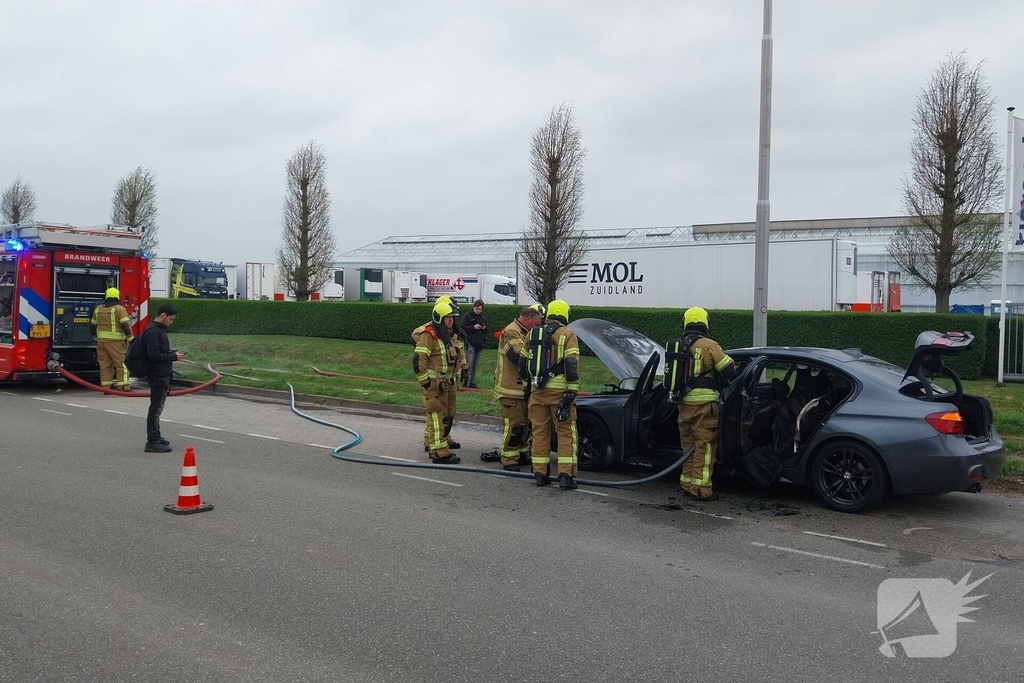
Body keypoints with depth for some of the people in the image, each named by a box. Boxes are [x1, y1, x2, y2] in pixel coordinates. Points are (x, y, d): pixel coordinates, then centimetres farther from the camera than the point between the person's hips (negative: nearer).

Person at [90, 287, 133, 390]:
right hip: (115, 341, -6)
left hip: (101, 340, 6)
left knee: (104, 364, 9)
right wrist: (130, 338, -7)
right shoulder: (120, 309, -7)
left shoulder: (98, 309, 12)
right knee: (122, 363, -4)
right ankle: (123, 386, -9)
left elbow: (92, 326, 19)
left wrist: (96, 338, 31)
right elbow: (125, 325, -15)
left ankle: (106, 386, 10)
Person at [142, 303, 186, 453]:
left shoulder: (159, 330, 14)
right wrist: (173, 357, -17)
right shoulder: (153, 331, -18)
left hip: (163, 374, 11)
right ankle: (152, 442, -3)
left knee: (157, 407, 18)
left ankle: (155, 437, 29)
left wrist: (173, 353, 7)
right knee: (156, 408, -6)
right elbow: (153, 355, -24)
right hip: (158, 375, -11)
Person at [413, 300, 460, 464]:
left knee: (436, 414, 17)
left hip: (443, 382, 10)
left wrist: (449, 378, 23)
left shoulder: (445, 334, 14)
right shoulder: (429, 335, -16)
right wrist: (425, 382, -20)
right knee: (438, 416, -9)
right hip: (433, 382, -10)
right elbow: (418, 360, -22)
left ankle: (432, 445, 29)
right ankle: (440, 453, -7)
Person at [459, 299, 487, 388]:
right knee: (469, 364, -10)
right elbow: (462, 328, -9)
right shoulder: (467, 316, -1)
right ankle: (466, 383, -9)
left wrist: (484, 328, -2)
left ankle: (472, 382, 14)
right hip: (470, 344, -6)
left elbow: (486, 331, 22)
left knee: (475, 365, 9)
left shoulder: (483, 317, 16)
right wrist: (474, 327, -19)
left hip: (480, 344, 6)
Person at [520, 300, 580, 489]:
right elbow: (572, 365, -13)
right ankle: (566, 475, -5)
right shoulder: (567, 335, -4)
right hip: (559, 390, -4)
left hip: (537, 390, 4)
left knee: (540, 431, 11)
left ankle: (540, 474, 13)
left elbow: (523, 362, 17)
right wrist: (572, 392, -12)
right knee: (566, 432, 2)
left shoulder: (533, 333, 12)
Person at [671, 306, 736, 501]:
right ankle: (700, 489, -1)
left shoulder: (678, 346, 12)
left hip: (684, 402, 7)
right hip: (703, 402, -7)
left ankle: (687, 484, 23)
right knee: (704, 445, -1)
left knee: (689, 444, 17)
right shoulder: (708, 345, -9)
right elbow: (729, 369, -10)